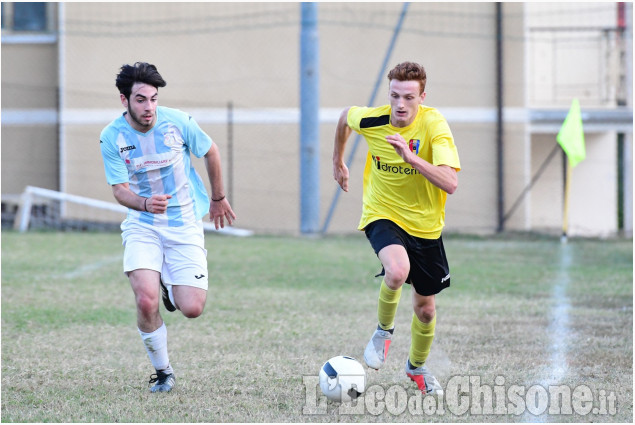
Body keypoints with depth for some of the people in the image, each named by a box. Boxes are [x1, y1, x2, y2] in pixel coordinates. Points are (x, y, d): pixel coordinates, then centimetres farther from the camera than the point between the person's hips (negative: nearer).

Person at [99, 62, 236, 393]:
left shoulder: (178, 122, -11)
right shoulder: (112, 137, -10)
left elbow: (211, 153, 7)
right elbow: (119, 189, -9)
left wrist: (218, 199, 19)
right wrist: (144, 203, -32)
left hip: (184, 225, 0)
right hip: (142, 227, 0)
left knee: (192, 309, -9)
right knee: (146, 301, -21)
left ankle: (170, 287, 29)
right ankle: (163, 373, 2)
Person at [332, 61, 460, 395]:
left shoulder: (434, 125, -22)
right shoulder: (372, 120, -16)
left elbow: (450, 183, -33)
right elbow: (345, 116, 11)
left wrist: (412, 157, -43)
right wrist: (338, 161, 21)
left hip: (425, 225, 1)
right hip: (382, 214, -1)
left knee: (425, 308, 12)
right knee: (397, 270, -34)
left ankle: (417, 366, 42)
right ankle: (384, 331, -4)